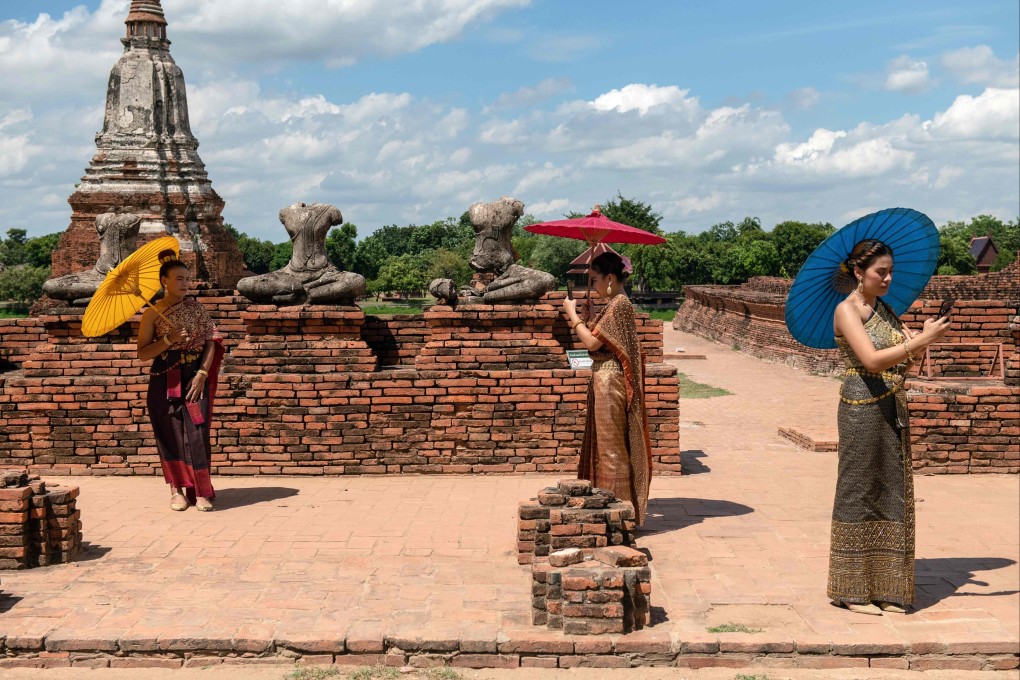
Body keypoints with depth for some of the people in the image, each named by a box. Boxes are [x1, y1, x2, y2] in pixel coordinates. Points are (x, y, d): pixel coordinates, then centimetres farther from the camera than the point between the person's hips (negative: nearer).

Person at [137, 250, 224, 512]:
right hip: (166, 381, -1)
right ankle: (177, 488, 15)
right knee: (171, 433, 3)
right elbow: (142, 353, -2)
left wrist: (203, 373, -8)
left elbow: (211, 342, 3)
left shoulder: (196, 308, 7)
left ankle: (201, 491, 1)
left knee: (197, 431, -5)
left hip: (195, 379, 1)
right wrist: (169, 339, -16)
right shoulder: (153, 313, 1)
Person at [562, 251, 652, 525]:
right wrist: (579, 323, 9)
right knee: (606, 443, 16)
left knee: (610, 444, -3)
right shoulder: (615, 304, 14)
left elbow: (592, 342, -19)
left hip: (609, 380, -10)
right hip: (604, 379, 10)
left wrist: (573, 314, -10)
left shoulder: (619, 305, -17)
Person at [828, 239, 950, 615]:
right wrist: (922, 340, -23)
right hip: (862, 408, -8)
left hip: (893, 410, 8)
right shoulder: (847, 310, -10)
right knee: (858, 491, -1)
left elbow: (905, 361, 11)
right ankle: (852, 590, 8)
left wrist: (925, 338, -7)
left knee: (891, 492, 10)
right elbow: (872, 360, -22)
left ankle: (884, 588, 18)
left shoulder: (885, 309, 13)